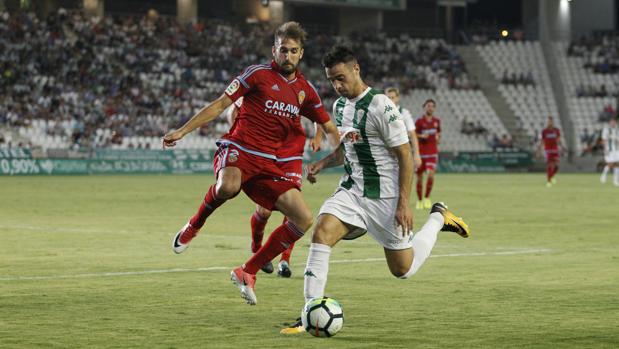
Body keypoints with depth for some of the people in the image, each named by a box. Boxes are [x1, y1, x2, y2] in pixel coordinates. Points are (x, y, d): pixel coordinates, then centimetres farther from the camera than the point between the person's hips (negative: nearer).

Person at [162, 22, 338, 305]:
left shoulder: (305, 90, 14)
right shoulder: (259, 74, 0)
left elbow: (329, 127, 23)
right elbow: (220, 105, 1)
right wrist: (182, 131, -4)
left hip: (268, 163, 5)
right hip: (238, 150, -5)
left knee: (304, 220, -8)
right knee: (228, 187, -42)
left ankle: (247, 273, 5)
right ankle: (193, 226, -9)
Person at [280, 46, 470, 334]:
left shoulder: (380, 106, -17)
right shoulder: (339, 105, 8)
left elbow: (405, 156, -14)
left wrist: (403, 204, -19)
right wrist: (323, 163, 3)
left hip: (383, 197, -6)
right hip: (351, 191, 6)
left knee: (403, 269, 6)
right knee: (321, 232, -22)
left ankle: (438, 218, 32)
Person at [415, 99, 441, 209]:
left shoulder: (437, 121, 8)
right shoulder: (419, 121, -3)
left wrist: (438, 138, 6)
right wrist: (421, 136, -18)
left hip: (433, 152, 2)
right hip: (421, 152, -2)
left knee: (431, 174, -17)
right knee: (419, 177, 4)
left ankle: (427, 198, 0)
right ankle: (419, 200, 20)